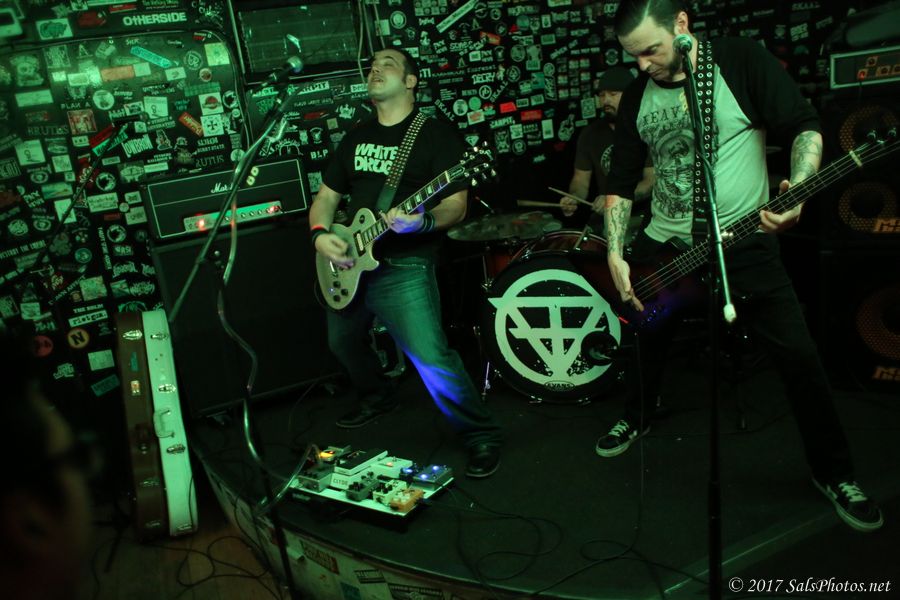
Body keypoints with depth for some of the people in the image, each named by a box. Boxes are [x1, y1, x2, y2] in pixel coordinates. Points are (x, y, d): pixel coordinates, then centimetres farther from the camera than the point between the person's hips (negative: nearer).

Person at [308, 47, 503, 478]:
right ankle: (377, 398, 50)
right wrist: (320, 234, -3)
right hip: (349, 266, 8)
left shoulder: (435, 135, -4)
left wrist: (422, 221, -30)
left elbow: (455, 206, -10)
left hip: (404, 268, -7)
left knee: (432, 359, -20)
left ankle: (482, 435, -1)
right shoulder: (355, 138, 16)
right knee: (343, 343, 22)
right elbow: (326, 197, 17)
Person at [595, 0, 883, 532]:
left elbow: (805, 126, -9)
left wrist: (797, 190, -27)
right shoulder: (637, 97, 3)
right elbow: (621, 182, 6)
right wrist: (615, 253, -4)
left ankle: (834, 473, 13)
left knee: (798, 355, -5)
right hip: (664, 243, 4)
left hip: (744, 242, -4)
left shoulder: (741, 60, -9)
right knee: (647, 340, 16)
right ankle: (637, 420, 45)